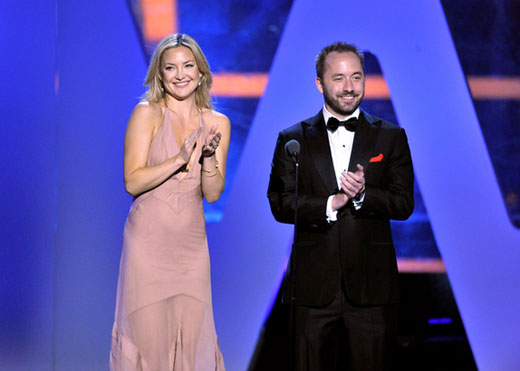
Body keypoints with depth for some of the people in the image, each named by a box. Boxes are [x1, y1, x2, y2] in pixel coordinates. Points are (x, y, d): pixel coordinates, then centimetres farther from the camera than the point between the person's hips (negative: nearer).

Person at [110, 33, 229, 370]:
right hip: (149, 241, -3)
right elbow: (133, 182, -10)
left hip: (192, 243, 3)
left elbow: (213, 194, 3)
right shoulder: (146, 114, -4)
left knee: (191, 338, 4)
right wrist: (180, 159, -20)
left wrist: (209, 157, -14)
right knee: (147, 335, -1)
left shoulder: (217, 123, 6)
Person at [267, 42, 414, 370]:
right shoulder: (293, 140, 8)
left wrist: (363, 194, -17)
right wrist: (330, 204, -16)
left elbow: (404, 204, 1)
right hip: (314, 288, 0)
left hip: (372, 285, 0)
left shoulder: (391, 137, 8)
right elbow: (280, 204, -2)